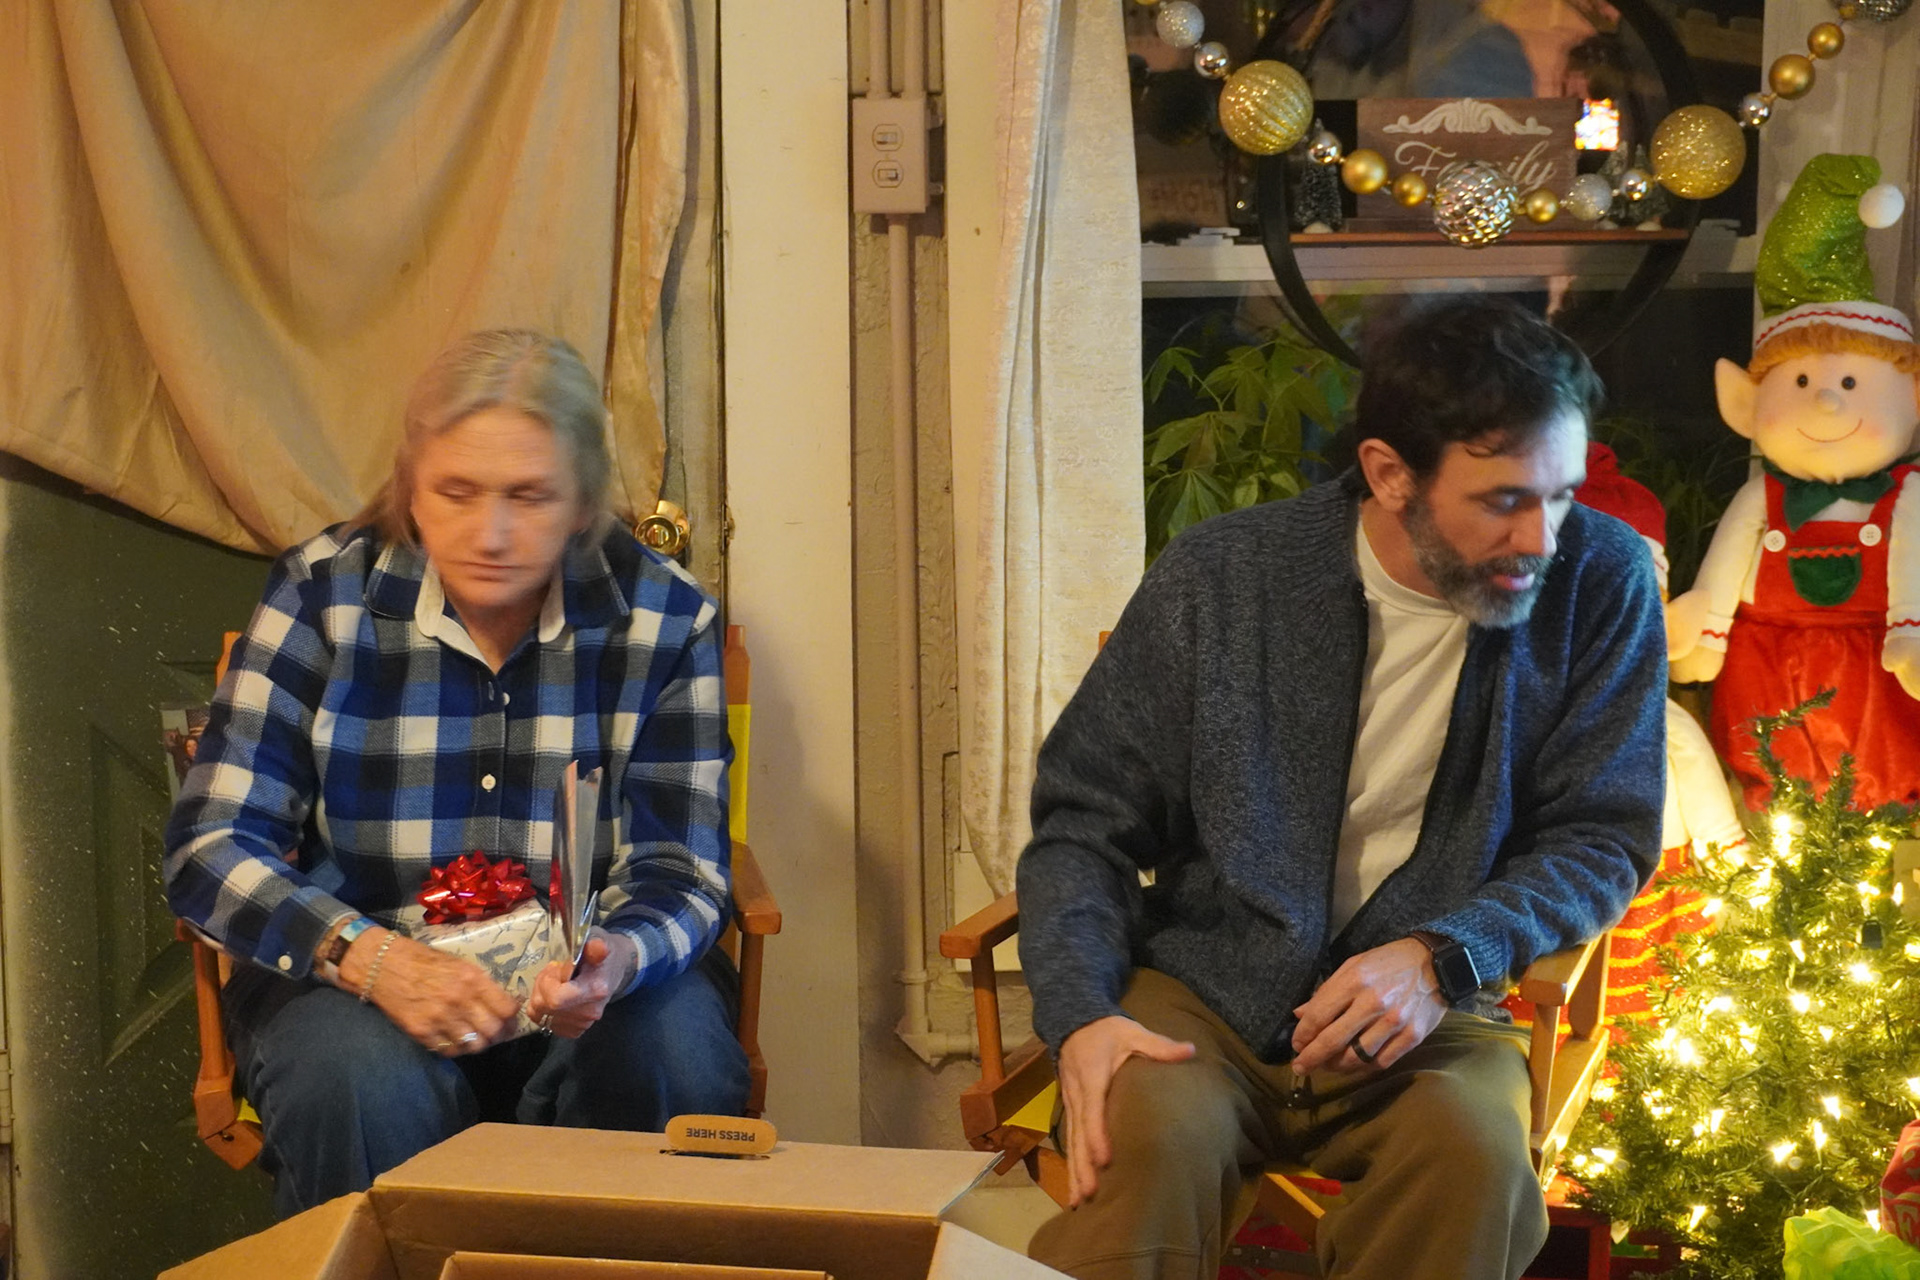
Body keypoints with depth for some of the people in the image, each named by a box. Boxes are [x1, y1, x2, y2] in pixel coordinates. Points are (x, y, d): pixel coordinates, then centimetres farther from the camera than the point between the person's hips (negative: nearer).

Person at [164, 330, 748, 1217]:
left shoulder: (664, 618, -7)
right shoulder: (322, 595, -8)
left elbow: (679, 875, -7)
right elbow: (211, 847, -10)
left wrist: (619, 959, -32)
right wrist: (371, 958, -29)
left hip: (584, 981, 1)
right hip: (355, 975, -1)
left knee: (674, 1058, -30)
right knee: (362, 1083, -33)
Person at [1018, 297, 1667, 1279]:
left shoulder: (1599, 584, -4)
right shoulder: (1218, 577, -5)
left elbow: (1605, 837, 0)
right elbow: (1083, 821, 1)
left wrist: (1443, 957, -18)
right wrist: (1080, 1014, -17)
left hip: (1422, 1015, 1)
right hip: (1201, 1002, -1)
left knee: (1475, 1153, -32)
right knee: (1144, 1140, -34)